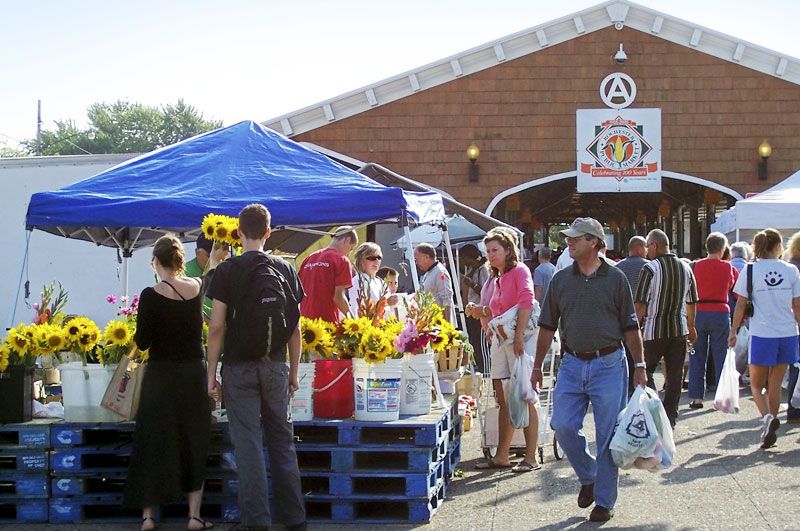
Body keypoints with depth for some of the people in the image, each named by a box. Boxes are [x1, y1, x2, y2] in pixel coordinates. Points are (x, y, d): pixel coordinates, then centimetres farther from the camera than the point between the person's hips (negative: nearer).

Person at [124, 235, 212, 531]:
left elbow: (142, 343, -9)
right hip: (194, 374, 3)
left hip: (161, 376, -3)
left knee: (154, 443, 8)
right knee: (193, 444, 11)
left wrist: (140, 331, 11)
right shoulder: (197, 288, -2)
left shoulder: (151, 295, -14)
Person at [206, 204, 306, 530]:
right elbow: (295, 327, 5)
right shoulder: (285, 270, 4)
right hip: (276, 366, 3)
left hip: (240, 368, -3)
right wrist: (293, 371, 14)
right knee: (282, 442, 11)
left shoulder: (228, 271, -5)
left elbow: (217, 327, -9)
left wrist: (211, 374, -4)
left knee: (248, 445, 0)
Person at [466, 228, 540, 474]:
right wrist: (479, 311, 8)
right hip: (500, 339, 8)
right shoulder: (498, 278, 19)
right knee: (503, 400, 9)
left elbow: (526, 301, -21)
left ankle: (531, 458, -3)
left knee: (524, 398, -6)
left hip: (519, 338, -8)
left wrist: (519, 335, -28)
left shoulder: (520, 271, -7)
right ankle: (501, 456, 13)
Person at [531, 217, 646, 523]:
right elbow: (548, 327, 11)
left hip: (608, 364, -3)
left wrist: (639, 365, -2)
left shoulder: (615, 279, -1)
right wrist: (537, 366, 10)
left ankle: (604, 501, 12)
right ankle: (588, 476, 22)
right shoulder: (561, 280, 7)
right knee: (563, 425, -4)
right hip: (572, 364, 3)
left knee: (607, 434, 1)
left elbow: (630, 327, 1)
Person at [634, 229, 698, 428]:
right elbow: (692, 302, 16)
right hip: (679, 329, 5)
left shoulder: (650, 268, -11)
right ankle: (670, 417, 12)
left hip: (654, 329, -5)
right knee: (675, 374, 9)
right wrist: (691, 327, 27)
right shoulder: (685, 268, 7)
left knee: (645, 371, 6)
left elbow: (640, 303, -13)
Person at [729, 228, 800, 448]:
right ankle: (770, 429, 15)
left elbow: (741, 305, -3)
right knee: (775, 384, 13)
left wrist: (733, 332, 5)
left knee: (756, 384, 10)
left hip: (761, 334, -2)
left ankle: (768, 417, -16)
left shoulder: (750, 270, -4)